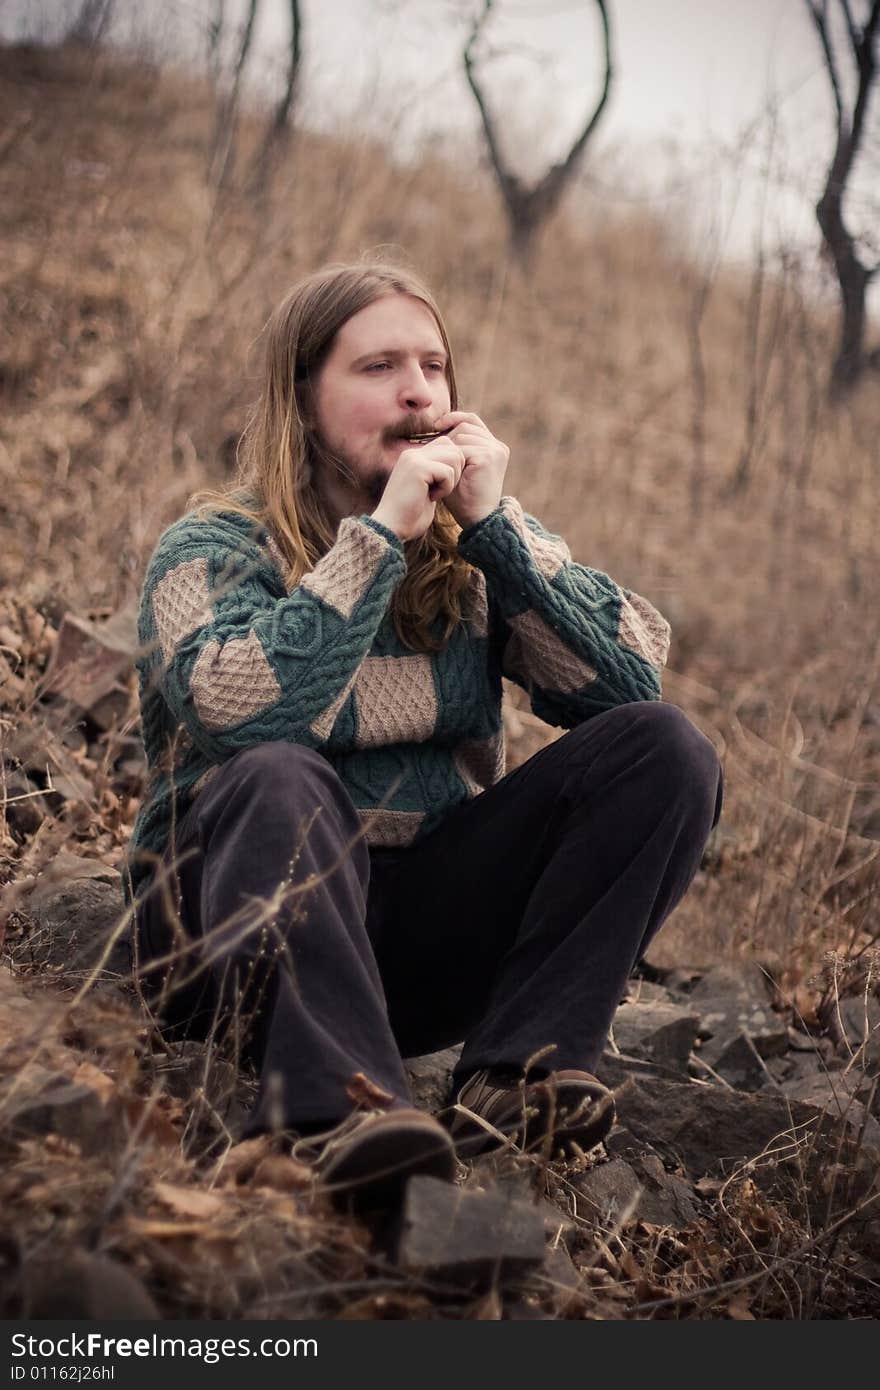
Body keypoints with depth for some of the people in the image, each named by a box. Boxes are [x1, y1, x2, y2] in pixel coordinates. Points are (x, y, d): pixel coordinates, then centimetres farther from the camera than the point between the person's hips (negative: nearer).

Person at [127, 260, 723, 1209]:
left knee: (662, 749, -13)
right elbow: (237, 713, -28)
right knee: (279, 781, -35)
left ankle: (518, 1072, -27)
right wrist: (382, 535, -22)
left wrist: (494, 524, -13)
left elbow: (633, 681, -8)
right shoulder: (216, 549, -5)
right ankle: (340, 1103, -49)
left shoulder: (472, 549, 6)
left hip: (423, 938, 4)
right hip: (240, 930, -4)